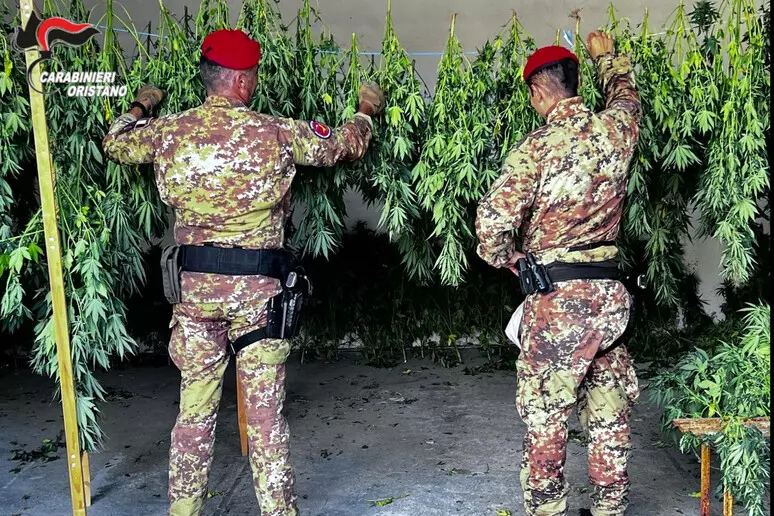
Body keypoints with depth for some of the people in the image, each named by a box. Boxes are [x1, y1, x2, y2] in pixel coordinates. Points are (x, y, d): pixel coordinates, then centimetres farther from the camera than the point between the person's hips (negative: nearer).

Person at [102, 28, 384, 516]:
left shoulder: (168, 131, 1)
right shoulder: (276, 132, -5)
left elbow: (115, 143, 21)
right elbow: (345, 145, 9)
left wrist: (142, 105, 41)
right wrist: (366, 110, 30)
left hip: (194, 285, 3)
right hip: (258, 289, -3)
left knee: (195, 409, 13)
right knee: (265, 413, 5)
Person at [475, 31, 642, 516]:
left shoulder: (539, 145, -12)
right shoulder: (615, 130, 2)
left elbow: (493, 218, -20)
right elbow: (626, 94, 27)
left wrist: (504, 257, 1)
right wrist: (607, 55, 45)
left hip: (557, 297, -5)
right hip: (611, 293, 6)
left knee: (545, 413, 6)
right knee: (609, 411, 14)